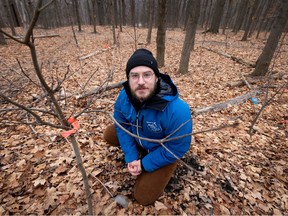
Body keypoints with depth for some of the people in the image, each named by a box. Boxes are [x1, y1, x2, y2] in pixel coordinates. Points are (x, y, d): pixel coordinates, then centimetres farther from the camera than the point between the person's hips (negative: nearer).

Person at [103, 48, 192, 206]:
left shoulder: (177, 110, -41)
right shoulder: (124, 96, -23)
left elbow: (177, 148, -27)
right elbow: (121, 123, -8)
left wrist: (144, 164, -20)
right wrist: (131, 156, -14)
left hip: (164, 151, -5)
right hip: (138, 138, 5)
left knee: (143, 197, -2)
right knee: (109, 134, -1)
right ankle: (139, 152, 13)